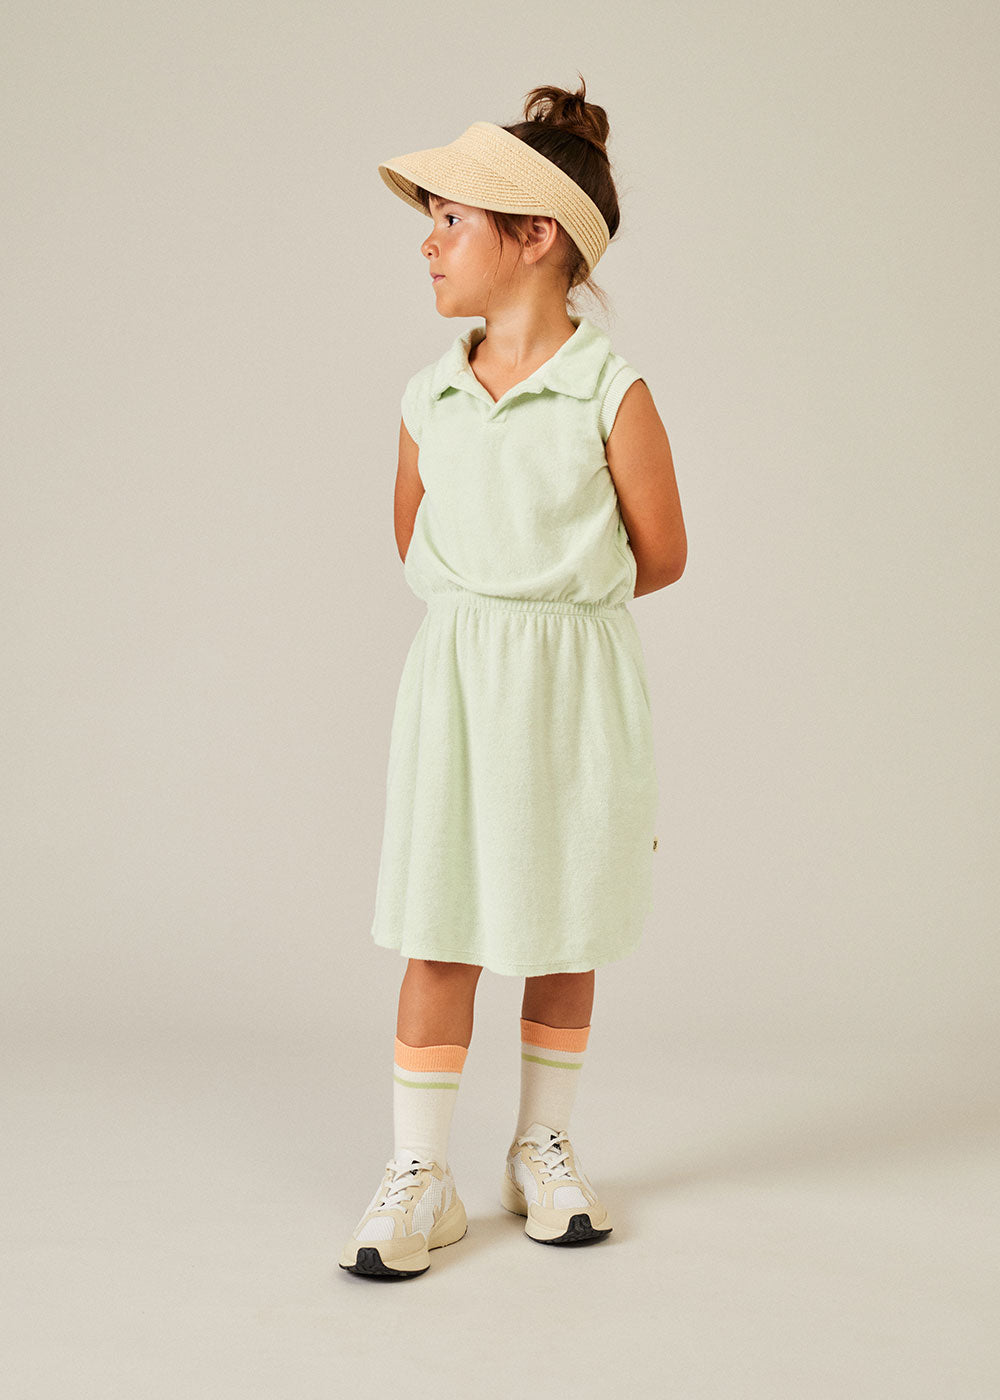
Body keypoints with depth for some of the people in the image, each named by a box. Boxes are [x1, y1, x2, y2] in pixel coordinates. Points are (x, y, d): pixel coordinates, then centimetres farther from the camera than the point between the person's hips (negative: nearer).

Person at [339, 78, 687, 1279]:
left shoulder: (611, 394, -9)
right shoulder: (428, 398, 2)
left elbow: (660, 555, -3)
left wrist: (552, 600, 4)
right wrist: (492, 607, 8)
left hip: (574, 680, -2)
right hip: (455, 674, 3)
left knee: (563, 928, 11)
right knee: (440, 931, 3)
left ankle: (543, 1147, 28)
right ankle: (419, 1174, 12)